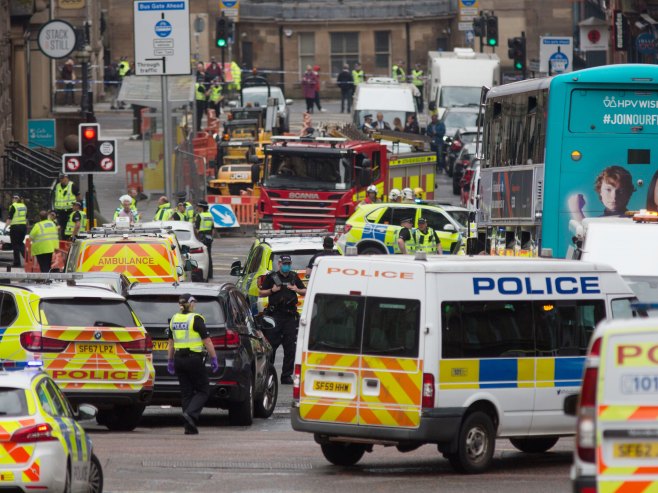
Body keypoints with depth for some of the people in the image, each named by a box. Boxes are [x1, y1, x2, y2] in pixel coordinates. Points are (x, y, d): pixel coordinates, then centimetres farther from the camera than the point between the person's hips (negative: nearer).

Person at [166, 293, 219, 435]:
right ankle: (190, 413, -19)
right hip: (194, 358, -6)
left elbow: (171, 343, 14)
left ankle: (189, 427, 6)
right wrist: (214, 358, -3)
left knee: (186, 392, 10)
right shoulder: (196, 319, -10)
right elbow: (207, 341, -10)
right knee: (203, 390, 4)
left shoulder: (174, 319, 8)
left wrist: (170, 361, 20)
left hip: (179, 359, 6)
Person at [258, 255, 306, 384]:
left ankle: (286, 376, 6)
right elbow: (260, 292, 8)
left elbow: (305, 292, 22)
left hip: (290, 316, 3)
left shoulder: (294, 277, 16)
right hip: (275, 315, -3)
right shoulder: (271, 277, 6)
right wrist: (272, 290, -9)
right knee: (271, 346, -4)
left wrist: (297, 290, 2)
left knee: (290, 347, 1)